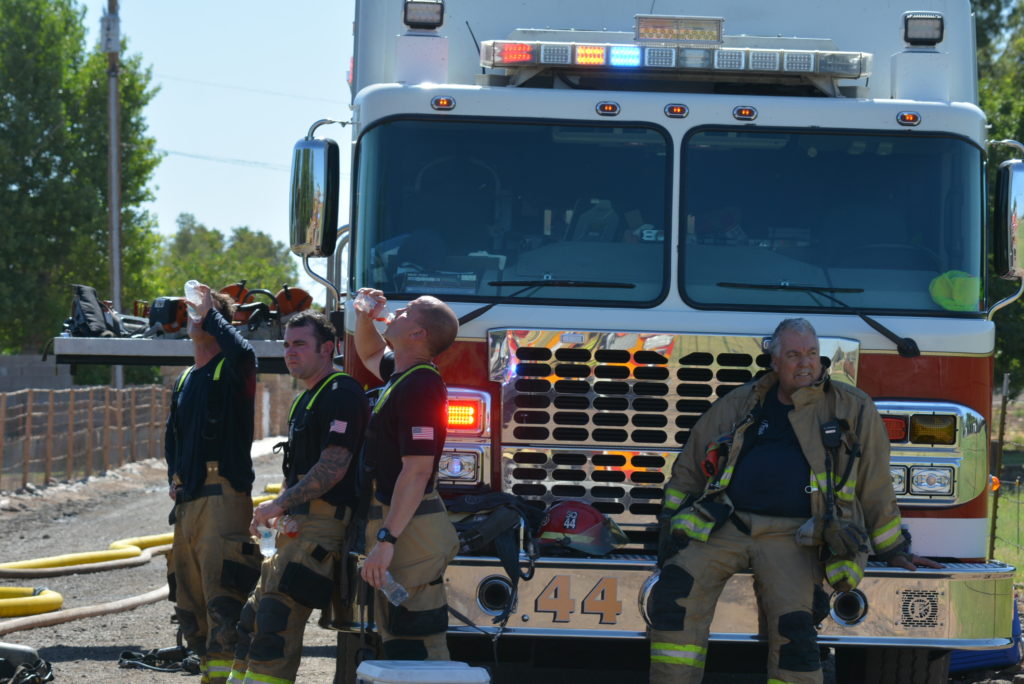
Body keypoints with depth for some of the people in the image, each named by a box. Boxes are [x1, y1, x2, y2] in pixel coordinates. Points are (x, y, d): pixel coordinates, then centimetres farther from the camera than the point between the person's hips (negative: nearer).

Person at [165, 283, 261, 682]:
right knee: (189, 603, 10)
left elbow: (243, 352, -28)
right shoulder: (185, 381, 22)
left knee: (221, 597, -15)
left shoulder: (231, 370, -2)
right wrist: (174, 478, 14)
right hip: (187, 501, 9)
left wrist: (211, 313, -14)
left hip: (222, 496, -9)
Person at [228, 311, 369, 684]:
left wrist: (280, 504, -19)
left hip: (323, 523, -11)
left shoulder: (341, 394, -11)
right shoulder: (306, 399, 22)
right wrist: (276, 510, 15)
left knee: (278, 620, -17)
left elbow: (333, 467, -20)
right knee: (255, 614, 10)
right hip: (299, 524, 11)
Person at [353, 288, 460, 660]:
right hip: (395, 521, 11)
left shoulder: (421, 385, -18)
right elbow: (370, 354, 40)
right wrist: (364, 317, 19)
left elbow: (417, 470, -24)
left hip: (409, 528, -11)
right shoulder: (399, 375, 14)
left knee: (414, 643, -11)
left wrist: (386, 539, -29)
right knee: (398, 643, 15)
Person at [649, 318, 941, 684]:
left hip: (791, 534, -2)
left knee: (792, 621, -27)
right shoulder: (738, 405, 18)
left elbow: (875, 488, 17)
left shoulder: (852, 409, 12)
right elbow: (689, 470, 26)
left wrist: (894, 550, 17)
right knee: (676, 588, -23)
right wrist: (671, 524, 17)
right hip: (724, 526, 2)